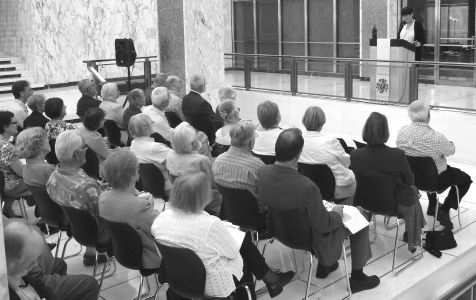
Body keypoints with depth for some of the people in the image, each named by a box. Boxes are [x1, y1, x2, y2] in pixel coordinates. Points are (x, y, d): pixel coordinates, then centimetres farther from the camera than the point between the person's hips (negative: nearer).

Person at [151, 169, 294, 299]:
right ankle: (271, 280, 36)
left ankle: (270, 279, 34)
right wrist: (228, 232, 5)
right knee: (244, 242, 19)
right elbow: (233, 252, -15)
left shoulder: (161, 219, -14)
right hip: (213, 285, -6)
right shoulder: (211, 224, -32)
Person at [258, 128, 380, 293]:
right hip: (309, 238, -6)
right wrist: (337, 213, -3)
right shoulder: (307, 187, -40)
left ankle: (323, 265, 44)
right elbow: (323, 225, -24)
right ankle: (357, 278, 33)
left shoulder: (262, 172, -20)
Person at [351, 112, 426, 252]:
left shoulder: (355, 155, -21)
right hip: (395, 204, -4)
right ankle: (412, 240, 47)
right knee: (413, 191, 33)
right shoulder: (397, 155, -29)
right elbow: (409, 181, -14)